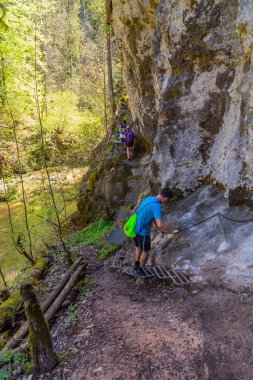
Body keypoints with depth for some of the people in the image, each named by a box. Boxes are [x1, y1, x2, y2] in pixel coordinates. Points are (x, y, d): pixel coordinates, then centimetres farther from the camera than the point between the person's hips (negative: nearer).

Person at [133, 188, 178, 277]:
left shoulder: (148, 199, 4)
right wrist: (172, 231, -18)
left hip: (135, 229, 8)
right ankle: (140, 270, 32)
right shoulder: (157, 206, -25)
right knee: (146, 251, 15)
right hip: (142, 232, -8)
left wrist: (160, 229, 15)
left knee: (139, 247, 29)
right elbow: (160, 225, -33)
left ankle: (136, 265, 47)